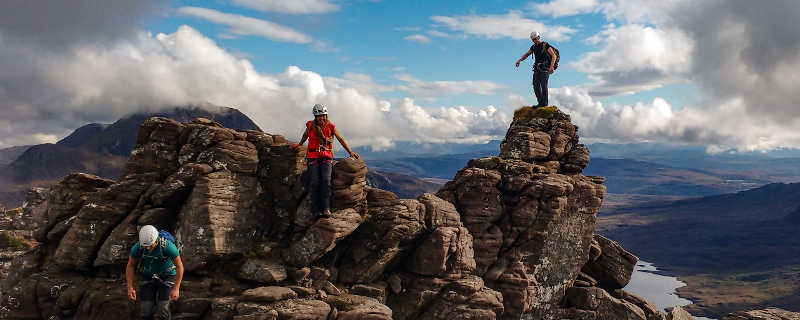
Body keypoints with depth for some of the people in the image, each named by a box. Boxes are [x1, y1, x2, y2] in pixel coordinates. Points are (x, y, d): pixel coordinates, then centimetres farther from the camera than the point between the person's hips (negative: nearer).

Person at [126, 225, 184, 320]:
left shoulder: (168, 246, -30)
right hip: (148, 276, 2)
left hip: (166, 276, -2)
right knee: (146, 308, -9)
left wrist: (176, 288, -23)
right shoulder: (137, 248, -21)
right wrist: (130, 288, -10)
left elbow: (179, 266, -20)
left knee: (163, 307, -16)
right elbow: (130, 266, -4)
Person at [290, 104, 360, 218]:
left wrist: (350, 152, 5)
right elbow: (306, 135, 26)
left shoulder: (330, 126, 2)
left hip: (326, 157, 0)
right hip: (312, 156, 0)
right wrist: (299, 144, 41)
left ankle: (326, 208, -21)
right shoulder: (310, 125, 4)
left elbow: (340, 139, 8)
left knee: (326, 180, -21)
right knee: (315, 183, -15)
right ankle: (316, 210, -13)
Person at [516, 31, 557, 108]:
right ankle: (540, 103, -3)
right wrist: (519, 60, 13)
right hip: (537, 68, 6)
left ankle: (544, 103, -12)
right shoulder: (533, 47, 17)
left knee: (543, 85, -14)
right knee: (536, 86, -4)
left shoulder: (545, 45, -3)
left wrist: (551, 66, -23)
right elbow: (526, 54, 30)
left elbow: (553, 55, -10)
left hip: (544, 68, -6)